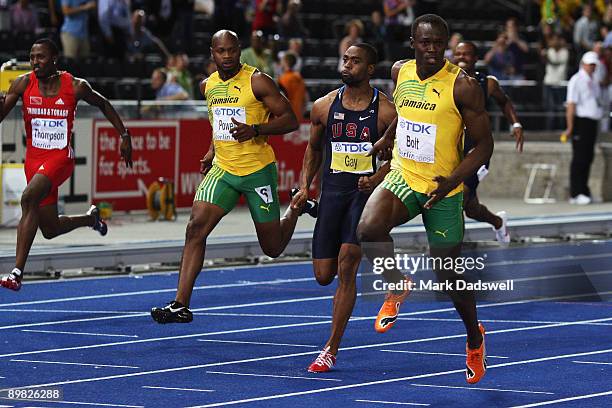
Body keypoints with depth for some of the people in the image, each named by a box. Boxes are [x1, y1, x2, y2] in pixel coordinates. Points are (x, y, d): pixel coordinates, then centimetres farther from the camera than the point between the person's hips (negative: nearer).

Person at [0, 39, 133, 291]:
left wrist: (124, 135, 13)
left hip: (60, 157, -4)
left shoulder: (75, 86, -5)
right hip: (34, 157, 4)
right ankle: (90, 218, 46)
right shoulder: (23, 84, -3)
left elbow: (103, 104, 13)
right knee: (50, 229, 11)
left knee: (28, 198, -31)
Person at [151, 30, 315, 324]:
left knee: (273, 248, 8)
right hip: (222, 169, 4)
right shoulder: (208, 86, 8)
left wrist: (255, 130, -25)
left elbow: (290, 120, -11)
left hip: (258, 170, -4)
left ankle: (297, 208, 42)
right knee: (196, 228, -16)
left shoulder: (257, 81, -11)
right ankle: (181, 305, -17)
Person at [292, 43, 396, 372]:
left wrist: (376, 179, -16)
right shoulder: (324, 107, 5)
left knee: (346, 264, -18)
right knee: (323, 275, 2)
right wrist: (305, 185, 7)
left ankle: (331, 350, -12)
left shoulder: (386, 111, -5)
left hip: (367, 192, -4)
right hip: (332, 192, 4)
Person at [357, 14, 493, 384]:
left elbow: (484, 144, -13)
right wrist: (388, 138, 25)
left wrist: (453, 180, -25)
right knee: (368, 229, -28)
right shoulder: (401, 72, 1)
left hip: (443, 190, -3)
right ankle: (398, 288, 1)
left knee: (448, 277, 6)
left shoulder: (463, 85, -16)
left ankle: (475, 338, 35)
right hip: (403, 176, 3)